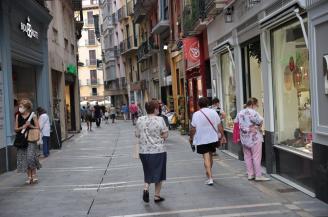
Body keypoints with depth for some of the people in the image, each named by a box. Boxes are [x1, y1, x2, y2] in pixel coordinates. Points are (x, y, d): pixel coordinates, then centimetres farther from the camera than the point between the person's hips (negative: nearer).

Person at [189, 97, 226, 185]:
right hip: (213, 138, 4)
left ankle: (210, 178, -12)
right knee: (210, 156, 19)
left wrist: (191, 137, 8)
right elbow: (219, 126, 2)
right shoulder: (213, 112, 2)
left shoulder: (196, 114, -7)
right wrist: (222, 136, 8)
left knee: (206, 158, -4)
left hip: (201, 140, -4)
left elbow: (193, 128, -6)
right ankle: (209, 174, 35)